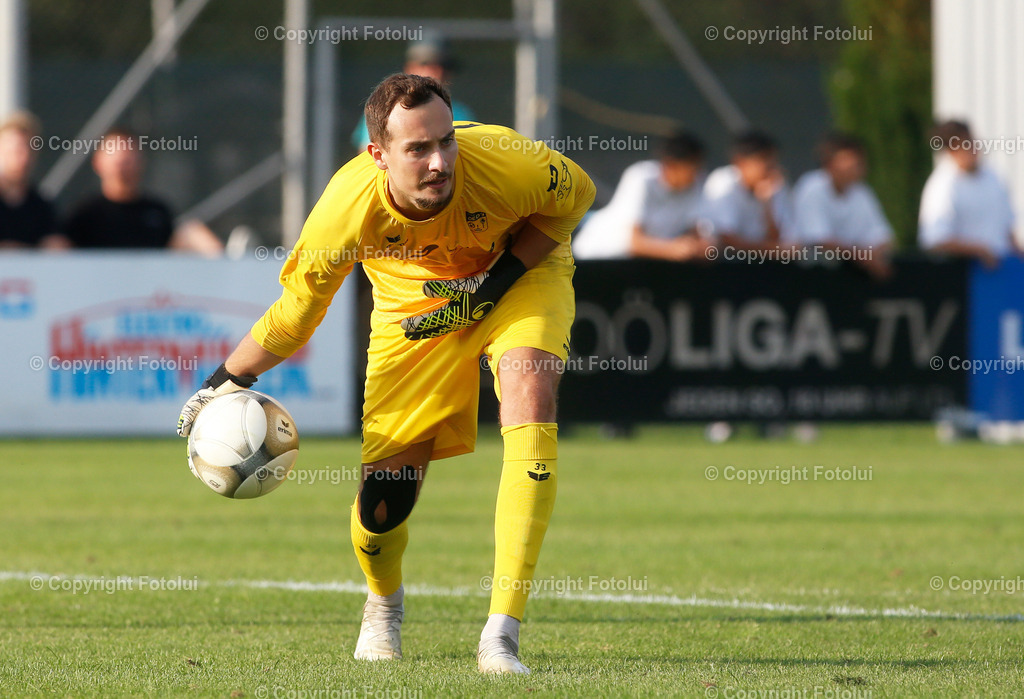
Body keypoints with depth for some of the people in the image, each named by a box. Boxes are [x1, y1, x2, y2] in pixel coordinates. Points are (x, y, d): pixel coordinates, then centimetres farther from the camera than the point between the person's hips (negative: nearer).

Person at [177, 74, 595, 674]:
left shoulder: (507, 165, -36)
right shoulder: (347, 209, -33)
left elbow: (577, 193, -11)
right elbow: (295, 313, -12)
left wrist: (500, 278, -22)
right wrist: (224, 383, -4)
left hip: (520, 270, -1)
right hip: (415, 302, 1)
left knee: (530, 396, -30)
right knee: (384, 498, -7)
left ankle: (501, 637, -29)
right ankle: (384, 604, 33)